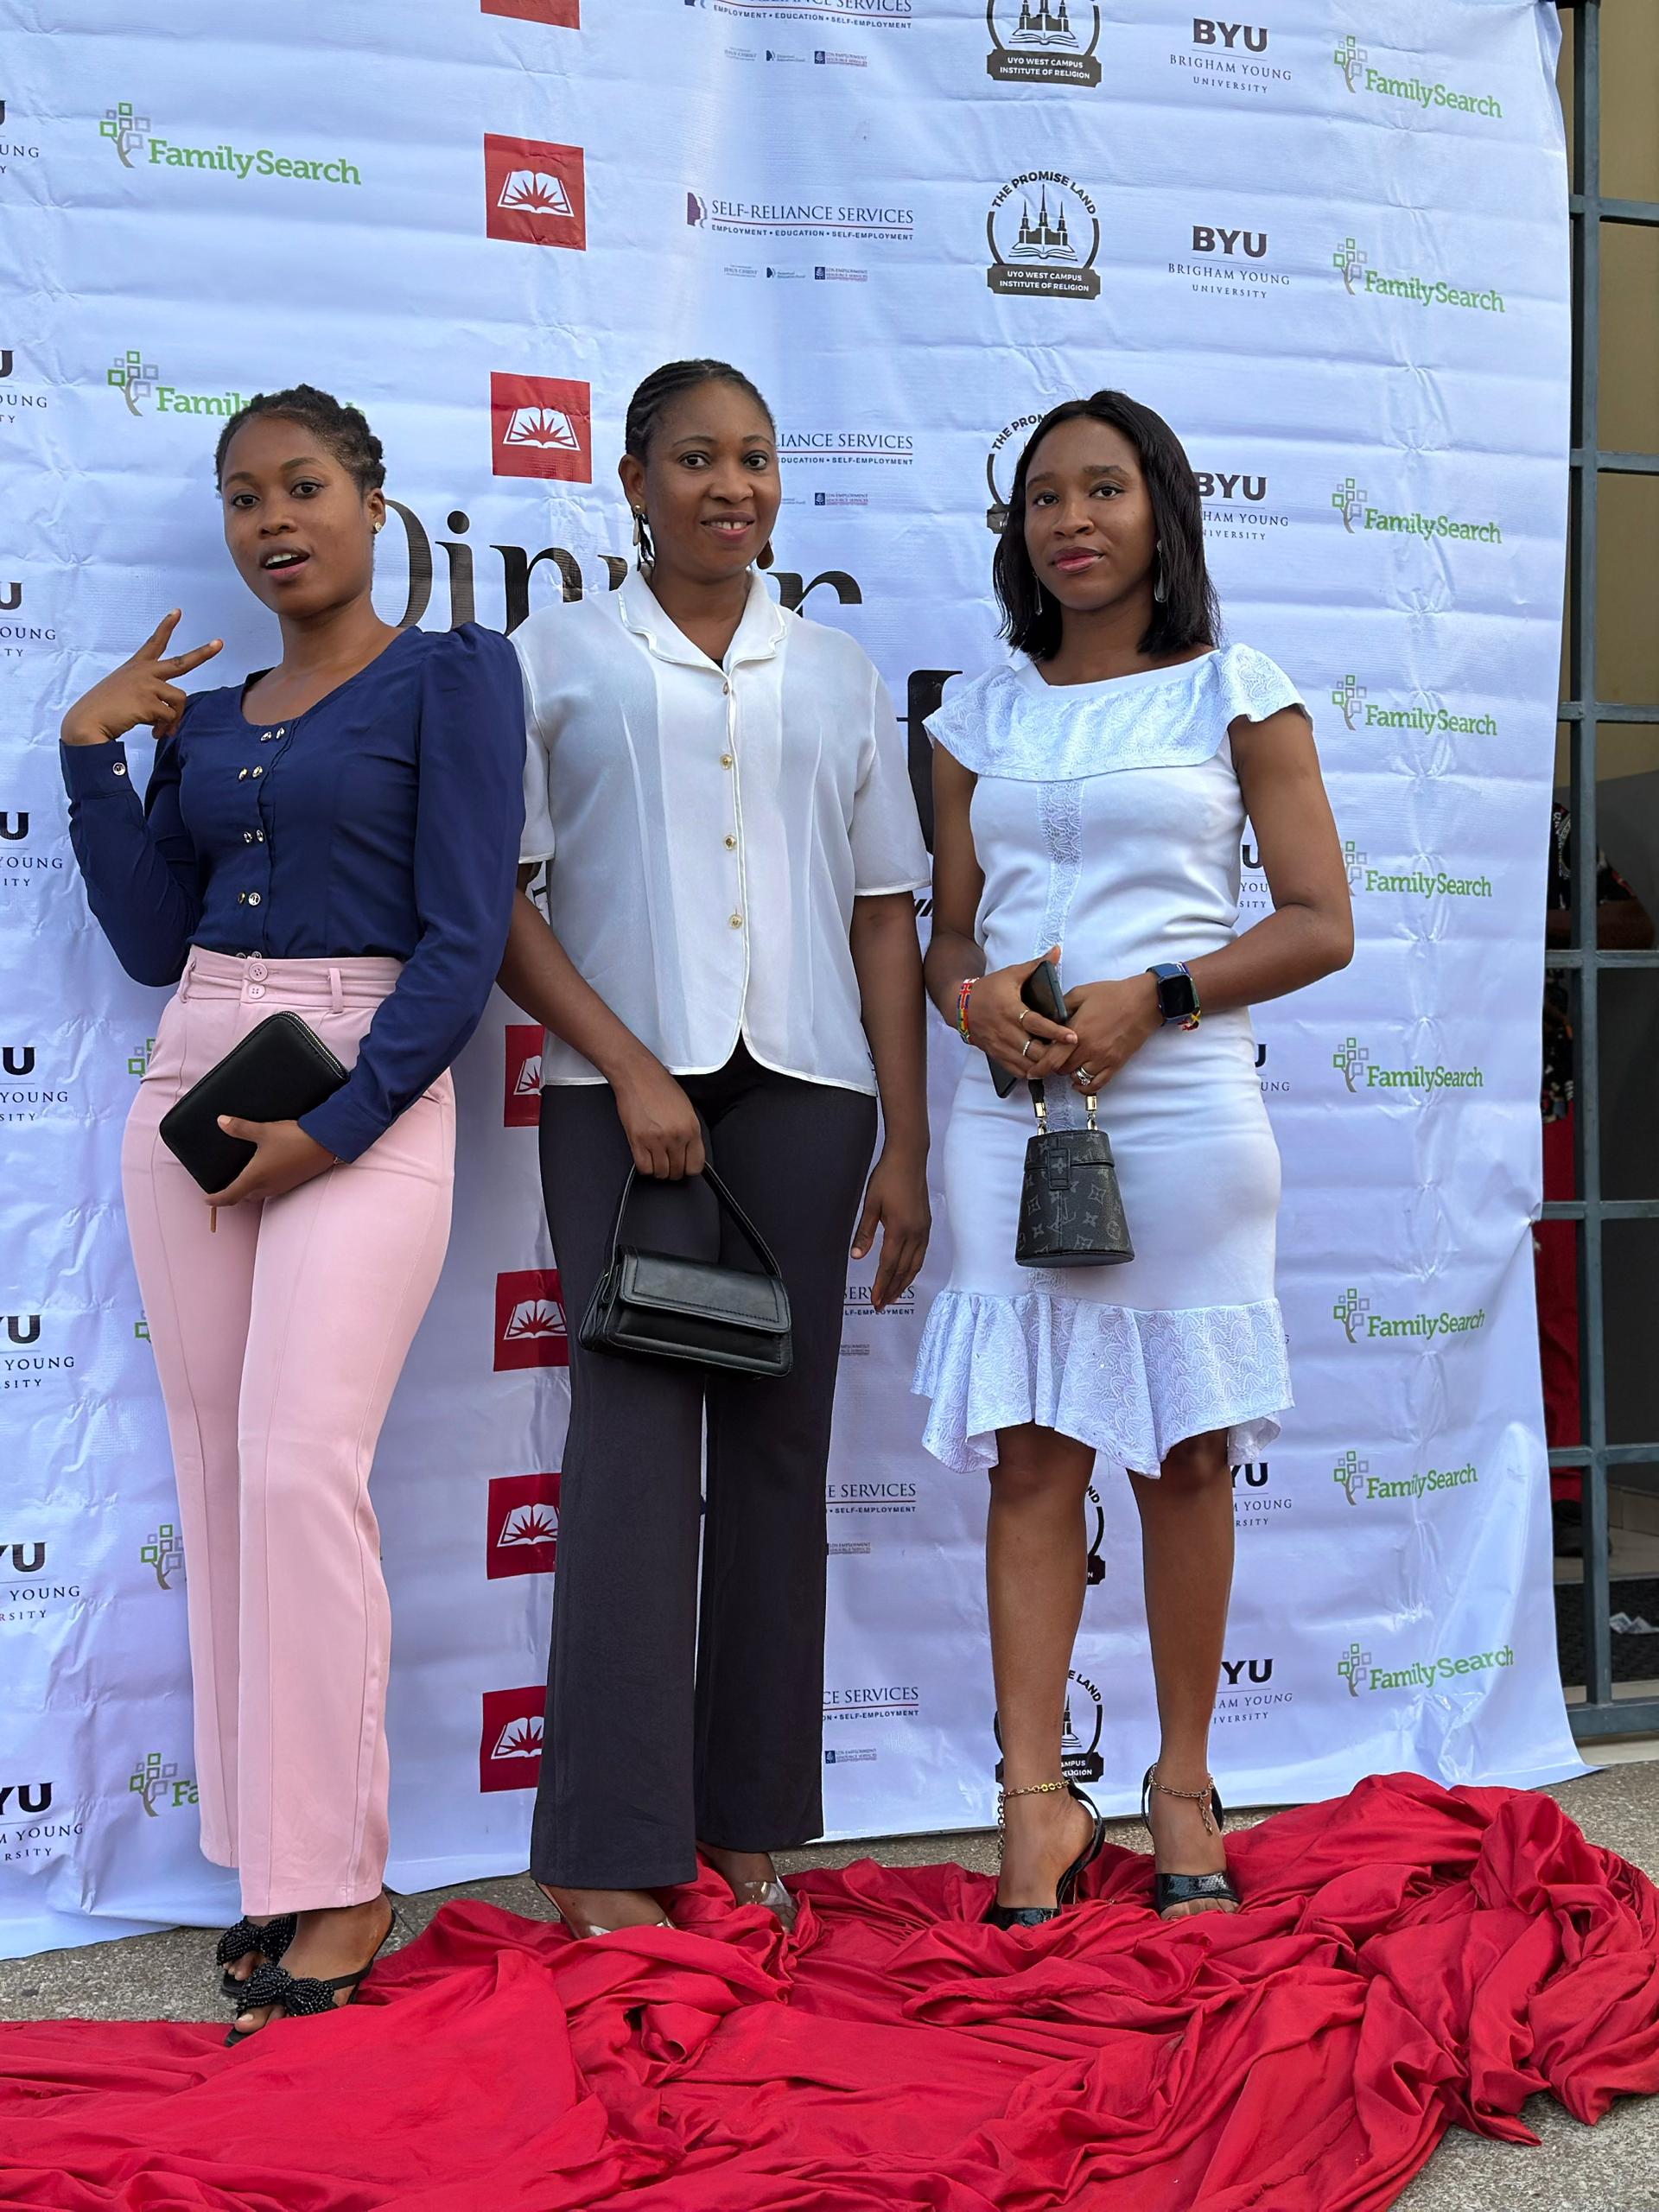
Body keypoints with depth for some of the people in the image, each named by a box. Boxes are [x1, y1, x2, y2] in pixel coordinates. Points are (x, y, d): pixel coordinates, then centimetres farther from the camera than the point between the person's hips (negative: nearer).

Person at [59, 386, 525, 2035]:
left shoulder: (452, 676, -1)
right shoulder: (202, 715, 16)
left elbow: (466, 937, -9)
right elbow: (152, 939, 12)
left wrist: (334, 1126, -15)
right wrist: (94, 758, 3)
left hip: (369, 1093, -6)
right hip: (191, 1082, 6)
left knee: (300, 1462, -15)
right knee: (218, 1474, 4)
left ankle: (342, 1881, -4)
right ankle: (270, 1858, 14)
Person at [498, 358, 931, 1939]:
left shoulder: (837, 677, 15)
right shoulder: (556, 658, 6)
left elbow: (885, 920, 12)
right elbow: (494, 896, 0)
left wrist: (906, 1148, 5)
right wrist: (630, 1068, -10)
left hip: (804, 1088, 3)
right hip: (623, 1089, -3)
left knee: (778, 1446, 4)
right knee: (635, 1436, -9)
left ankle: (747, 1827, 13)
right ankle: (607, 1854, -4)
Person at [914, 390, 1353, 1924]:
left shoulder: (1235, 693, 5)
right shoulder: (983, 714, 14)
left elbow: (1322, 923, 0)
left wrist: (1151, 997, -13)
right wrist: (976, 998, -8)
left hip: (1181, 1109, -2)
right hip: (1011, 1116, 2)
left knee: (1187, 1452, 4)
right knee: (1031, 1451, -1)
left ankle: (1184, 1781, 17)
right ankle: (1037, 1803, 4)